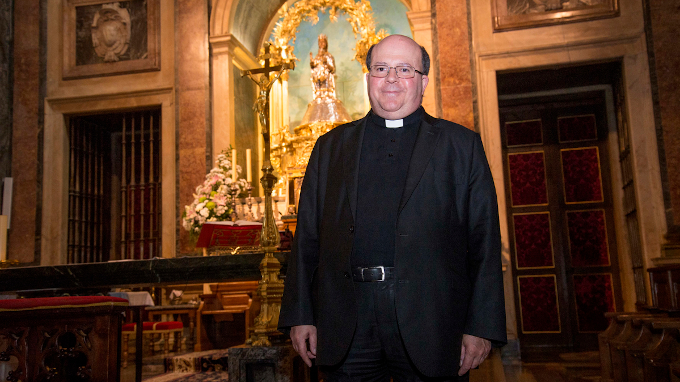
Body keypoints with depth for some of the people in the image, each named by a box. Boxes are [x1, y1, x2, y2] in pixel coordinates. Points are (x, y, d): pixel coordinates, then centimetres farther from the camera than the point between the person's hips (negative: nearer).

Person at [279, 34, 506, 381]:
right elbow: (307, 236, 9)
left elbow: (484, 241, 1)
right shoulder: (330, 147, 13)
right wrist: (300, 315, 3)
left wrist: (481, 327, -6)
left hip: (429, 328, -1)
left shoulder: (461, 146, 7)